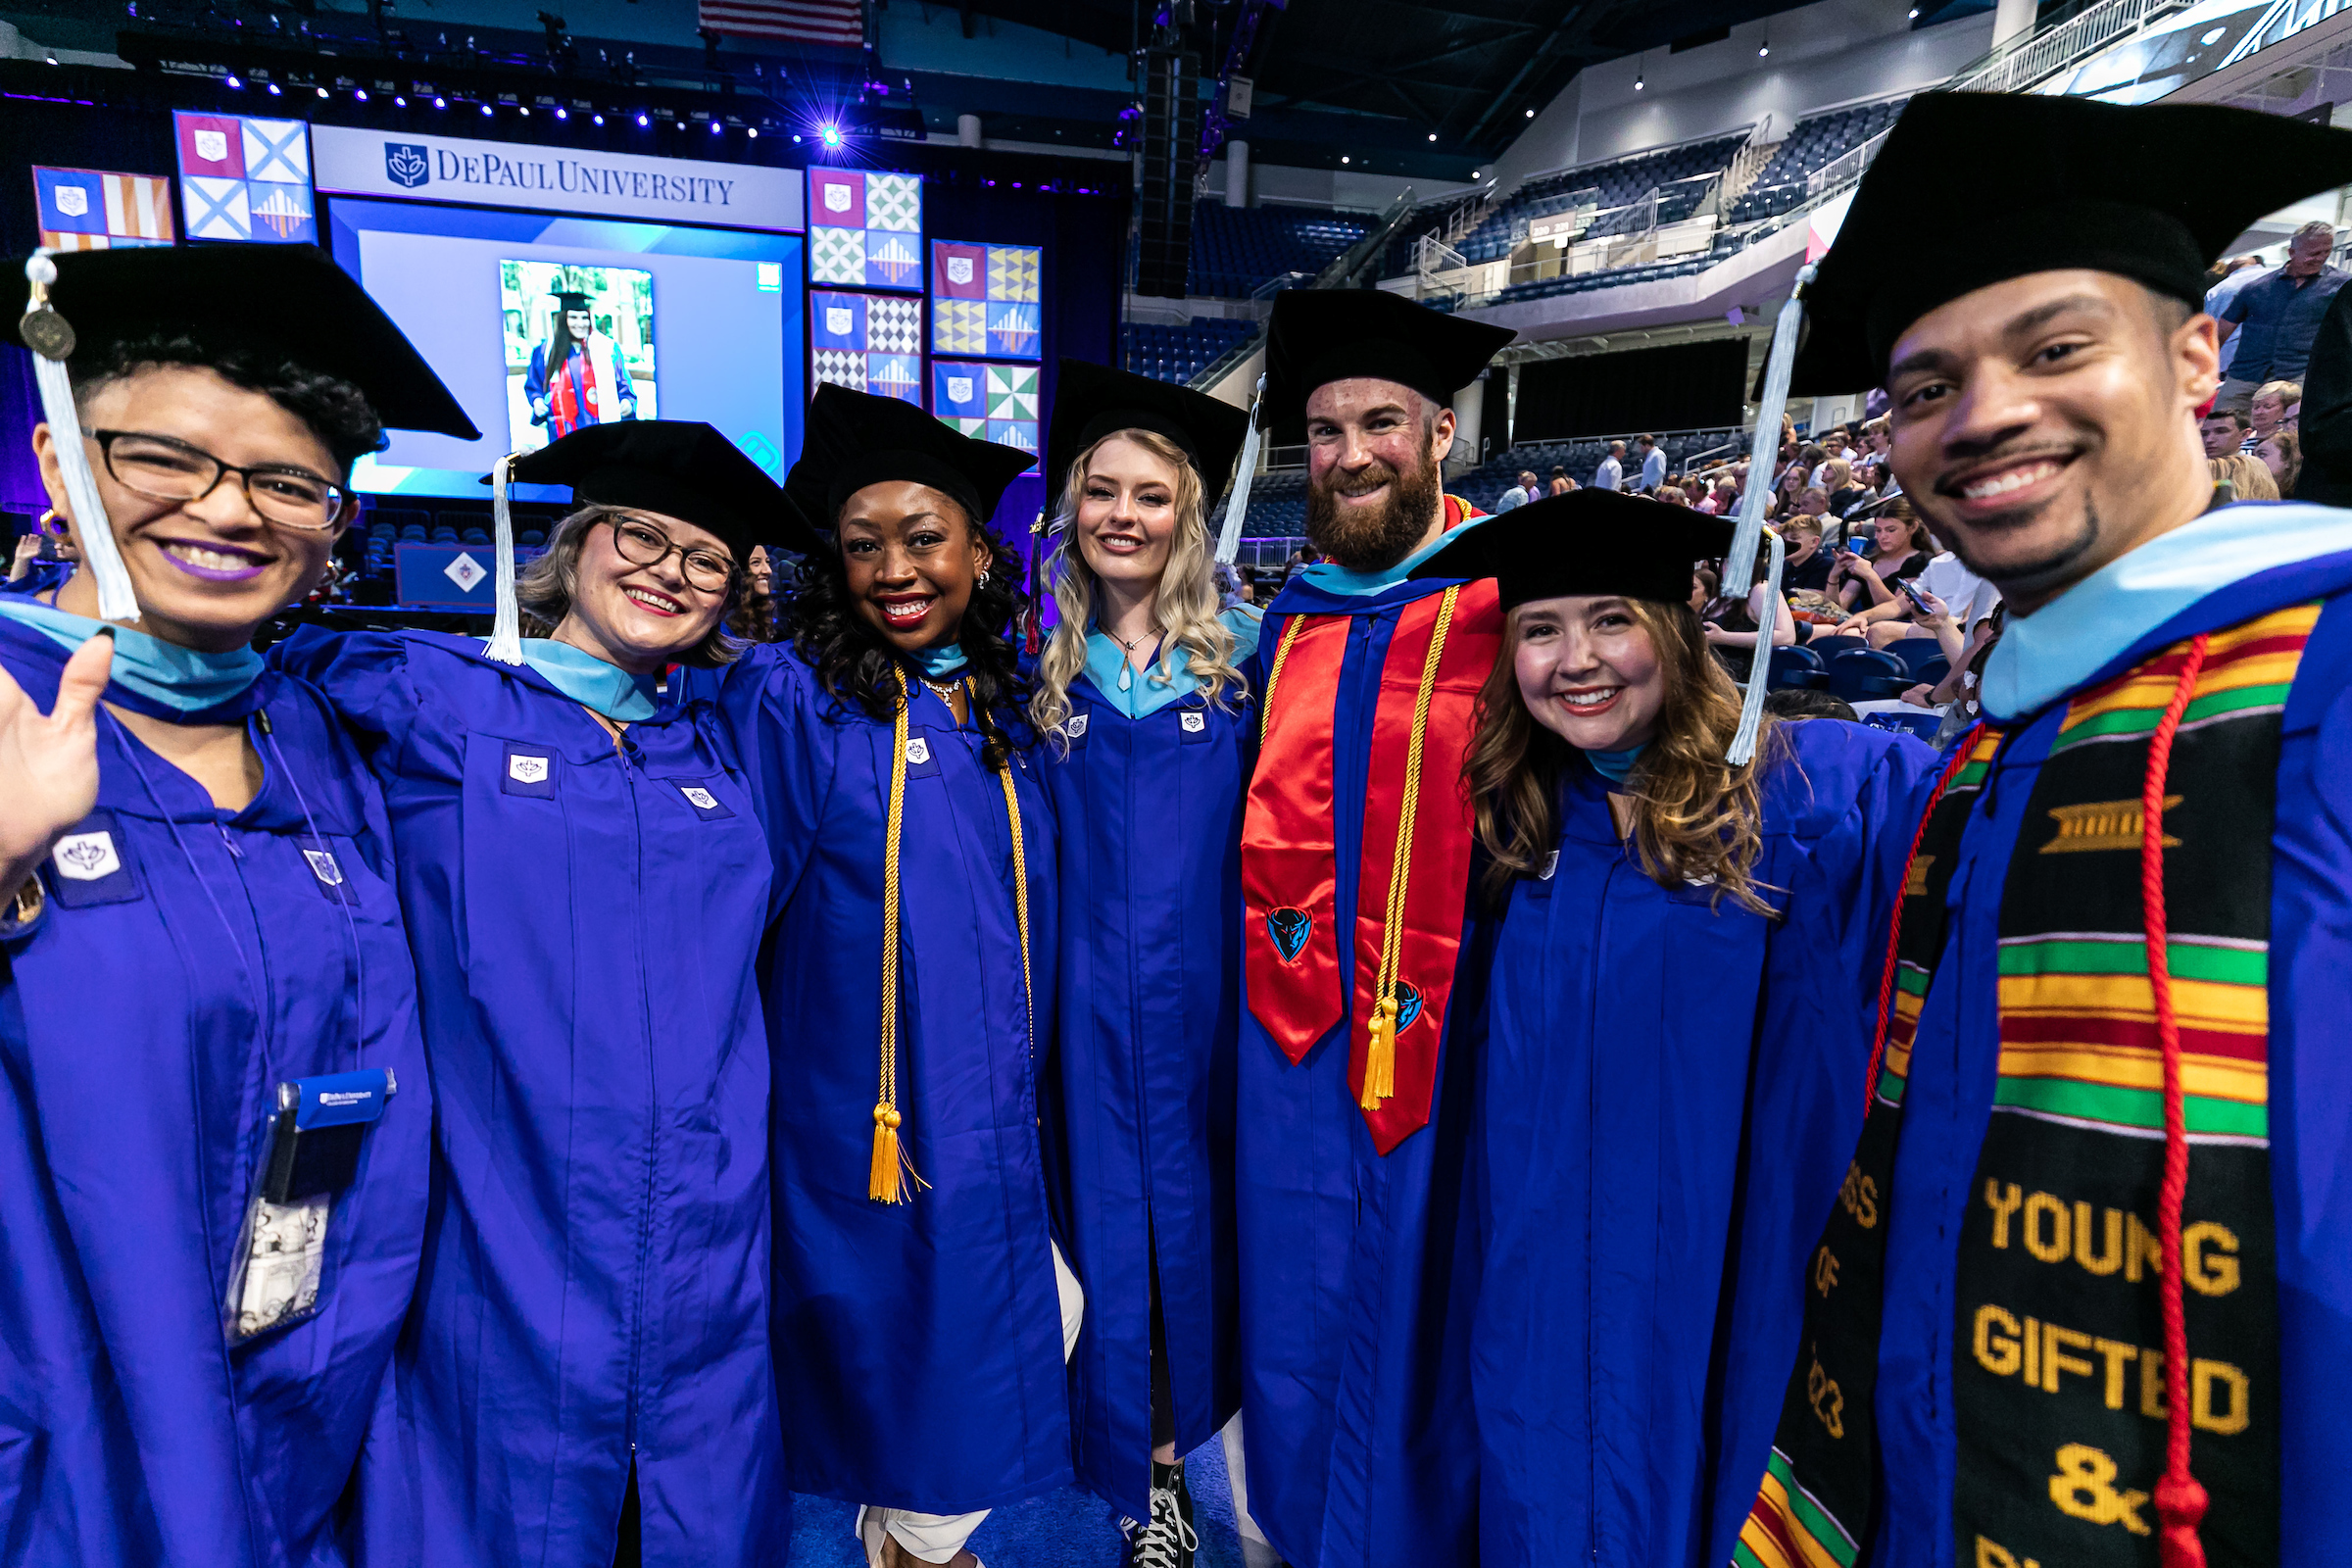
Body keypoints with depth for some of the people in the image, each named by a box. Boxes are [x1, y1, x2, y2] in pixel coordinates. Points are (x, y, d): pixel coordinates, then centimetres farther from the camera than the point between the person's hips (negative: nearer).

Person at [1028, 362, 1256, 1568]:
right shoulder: (1042, 667, 5)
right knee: (1107, 1211, 7)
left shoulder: (1245, 650, 1)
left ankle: (1181, 1444, 34)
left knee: (1197, 1202, 10)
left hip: (1209, 982, 0)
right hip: (1092, 990, 1)